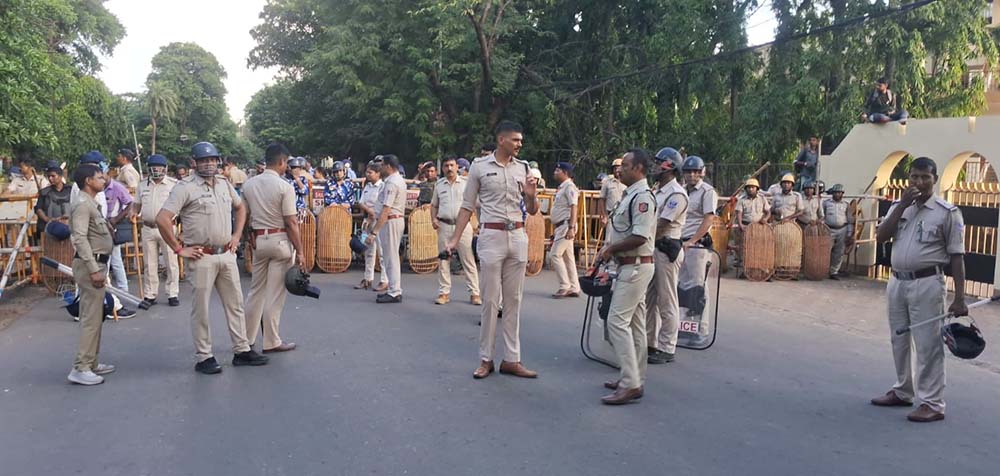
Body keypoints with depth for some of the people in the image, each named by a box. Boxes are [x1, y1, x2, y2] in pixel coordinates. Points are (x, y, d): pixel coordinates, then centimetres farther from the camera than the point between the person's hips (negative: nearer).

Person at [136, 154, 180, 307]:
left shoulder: (174, 184, -1)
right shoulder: (142, 185, 11)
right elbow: (137, 204, 19)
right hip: (148, 228, 4)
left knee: (171, 263, 1)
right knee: (149, 264, 9)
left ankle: (172, 294, 9)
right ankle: (149, 295, 18)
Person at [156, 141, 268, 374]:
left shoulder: (224, 184, 10)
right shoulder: (185, 188, -9)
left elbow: (241, 207, 26)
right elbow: (162, 219, -16)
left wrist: (237, 235, 14)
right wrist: (179, 249, -14)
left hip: (227, 254, 6)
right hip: (202, 257, -6)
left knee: (235, 303, 11)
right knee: (201, 309, 2)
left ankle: (242, 350, 21)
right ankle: (204, 357, 11)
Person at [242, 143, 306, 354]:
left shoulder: (249, 184, 4)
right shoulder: (284, 187, -14)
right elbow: (291, 222, -15)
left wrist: (251, 240, 16)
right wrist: (299, 252, -10)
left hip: (258, 240, 6)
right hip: (279, 240, -6)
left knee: (256, 290, 16)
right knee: (275, 293, 2)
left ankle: (247, 339, 22)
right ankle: (271, 342, 9)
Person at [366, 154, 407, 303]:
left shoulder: (391, 183, -18)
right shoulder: (399, 180, 15)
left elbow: (386, 210, -25)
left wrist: (374, 232, -27)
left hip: (390, 221, -11)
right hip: (398, 218, 11)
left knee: (391, 257, -5)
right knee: (392, 256, 16)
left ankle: (394, 293, -1)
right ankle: (396, 290, 23)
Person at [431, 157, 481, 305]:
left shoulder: (466, 183, 2)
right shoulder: (439, 185, 11)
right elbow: (434, 205, 19)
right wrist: (433, 219, 3)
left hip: (462, 225, -3)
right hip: (444, 225, 3)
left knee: (468, 260, -2)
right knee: (443, 260, 6)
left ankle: (474, 293, 4)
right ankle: (444, 293, 14)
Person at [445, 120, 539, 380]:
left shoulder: (523, 168, 8)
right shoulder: (480, 166, -1)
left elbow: (532, 211, 13)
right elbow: (467, 207, 3)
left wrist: (532, 196, -8)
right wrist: (455, 238, -3)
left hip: (518, 236, 4)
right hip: (491, 235, -3)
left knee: (513, 300, 7)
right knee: (490, 300, 0)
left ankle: (511, 359, 13)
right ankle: (486, 359, 10)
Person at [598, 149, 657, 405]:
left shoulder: (642, 197, -17)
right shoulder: (630, 195, 15)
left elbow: (640, 237, -24)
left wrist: (610, 249, -13)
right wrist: (610, 248, 8)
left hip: (636, 266, -11)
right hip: (630, 266, 11)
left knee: (617, 321, -13)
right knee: (635, 323, 13)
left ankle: (630, 385, -11)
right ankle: (634, 379, 21)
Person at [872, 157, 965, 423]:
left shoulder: (947, 212, -6)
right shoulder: (899, 206, 9)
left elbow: (957, 256, -7)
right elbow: (881, 237, -3)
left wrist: (959, 298, -11)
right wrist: (903, 205, -10)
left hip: (926, 284, -6)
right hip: (897, 282, 6)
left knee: (927, 345, -4)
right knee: (899, 341, 16)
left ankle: (932, 404, 4)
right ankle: (902, 392, 31)